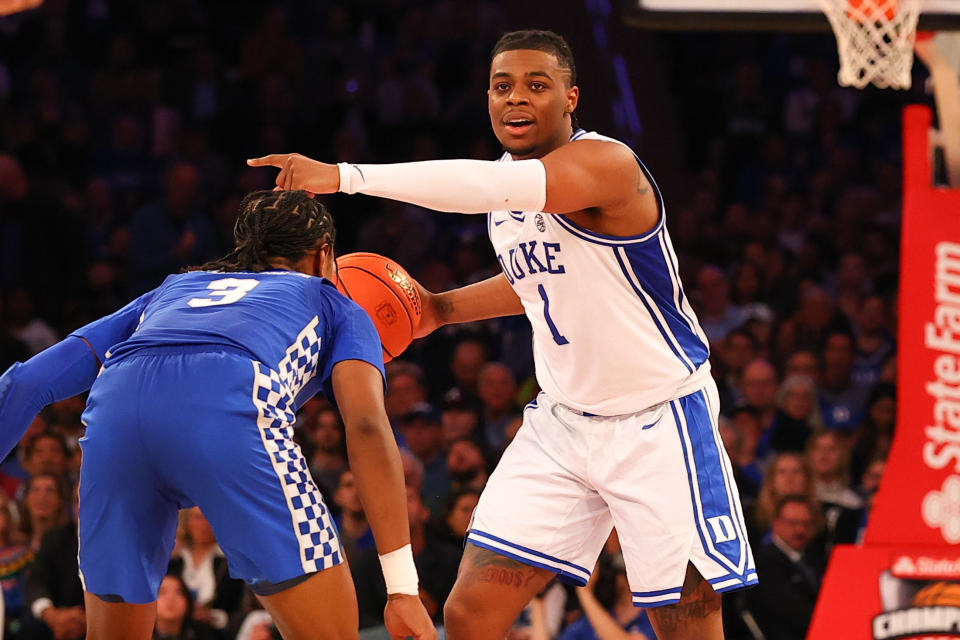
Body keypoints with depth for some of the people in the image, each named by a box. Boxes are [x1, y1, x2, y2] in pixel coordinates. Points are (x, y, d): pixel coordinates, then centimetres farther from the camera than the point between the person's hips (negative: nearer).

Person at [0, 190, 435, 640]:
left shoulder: (172, 288, 42)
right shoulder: (337, 308, 33)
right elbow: (367, 427, 12)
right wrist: (403, 586, 7)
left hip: (114, 405, 4)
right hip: (229, 408, -4)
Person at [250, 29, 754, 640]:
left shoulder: (606, 162, -23)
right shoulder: (505, 180, 5)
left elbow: (493, 186, -42)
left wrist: (347, 176, -45)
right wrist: (443, 308, 9)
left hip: (659, 422, -7)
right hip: (563, 422, 7)